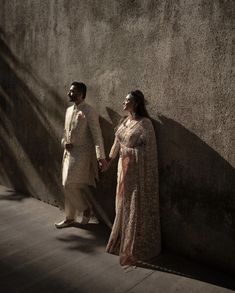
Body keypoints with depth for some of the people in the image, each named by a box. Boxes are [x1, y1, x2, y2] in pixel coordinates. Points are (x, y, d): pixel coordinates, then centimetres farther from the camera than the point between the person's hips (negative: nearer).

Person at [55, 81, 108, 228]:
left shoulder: (89, 112, -13)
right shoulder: (69, 110, 12)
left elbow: (97, 135, -19)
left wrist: (101, 157, -26)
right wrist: (64, 142, -1)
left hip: (82, 153, -8)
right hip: (69, 153, 8)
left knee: (70, 185, -9)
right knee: (70, 186, 12)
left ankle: (86, 208, 15)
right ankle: (70, 217, 25)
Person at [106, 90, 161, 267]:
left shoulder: (145, 123, -14)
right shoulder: (125, 122, 9)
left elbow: (150, 151, -14)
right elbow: (117, 143, 17)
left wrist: (147, 175, -16)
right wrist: (110, 160, 22)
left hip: (137, 169, -8)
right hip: (124, 167, 8)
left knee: (136, 206, 2)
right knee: (124, 204, 17)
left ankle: (135, 249, 16)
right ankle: (123, 241, 35)